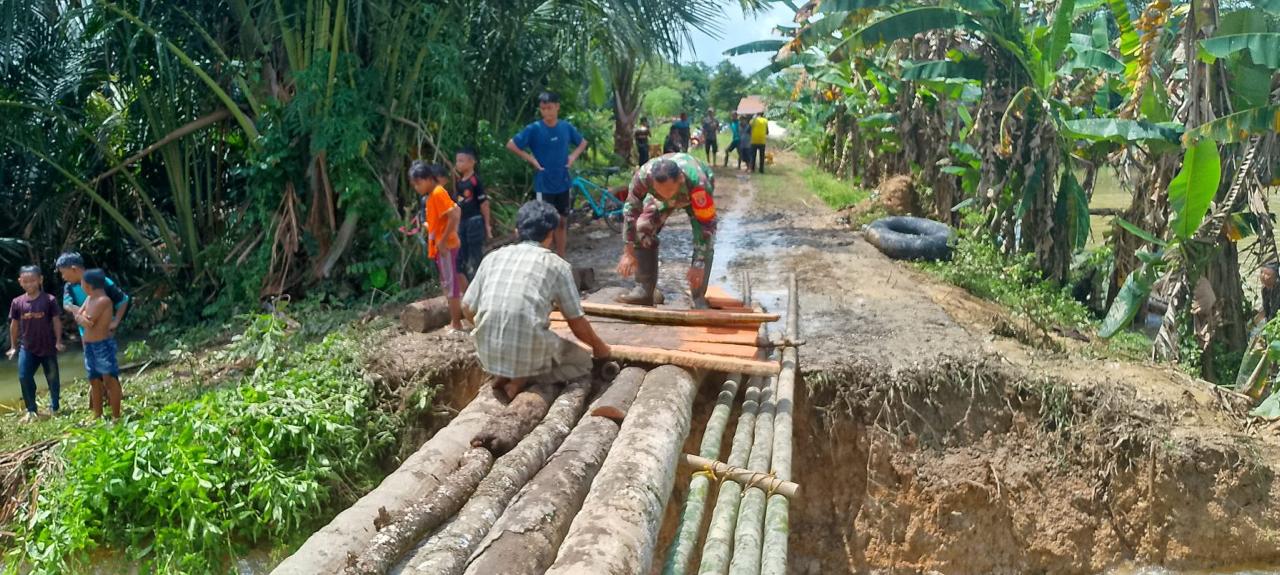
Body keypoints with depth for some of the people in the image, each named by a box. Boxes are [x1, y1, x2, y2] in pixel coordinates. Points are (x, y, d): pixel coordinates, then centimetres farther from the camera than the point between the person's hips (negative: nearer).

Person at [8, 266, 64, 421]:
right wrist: (13, 346, 11)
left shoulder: (49, 300, -9)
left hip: (48, 347, -2)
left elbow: (56, 321, -4)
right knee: (24, 377, -4)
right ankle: (31, 410, 8)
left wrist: (58, 341, -9)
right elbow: (14, 325, 8)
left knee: (52, 378, 8)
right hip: (27, 347, 2)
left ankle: (54, 408, 23)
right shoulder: (17, 302, -1)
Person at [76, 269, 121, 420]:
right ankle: (97, 416, 25)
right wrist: (84, 318, -10)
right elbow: (78, 316, 9)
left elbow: (88, 322, -18)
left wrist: (82, 317, 0)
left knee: (109, 380, -5)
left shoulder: (103, 300, -17)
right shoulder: (89, 298, 11)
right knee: (94, 380, 15)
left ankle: (116, 417, -1)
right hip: (89, 345, 9)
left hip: (103, 345, -9)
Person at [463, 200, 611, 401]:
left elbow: (468, 308, 14)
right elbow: (577, 322, 6)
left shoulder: (493, 257, 12)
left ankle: (502, 375, 9)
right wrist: (599, 346, 26)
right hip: (529, 352, -5)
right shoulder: (557, 264, 3)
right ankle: (522, 380, -1)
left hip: (487, 352, 5)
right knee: (583, 361, 20)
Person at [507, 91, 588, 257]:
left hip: (563, 183, 4)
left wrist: (573, 156, 0)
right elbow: (511, 145, -7)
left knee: (562, 222, 12)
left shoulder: (566, 127, -1)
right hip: (544, 185, -4)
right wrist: (531, 159, -11)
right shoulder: (534, 129, -11)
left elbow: (583, 142, 16)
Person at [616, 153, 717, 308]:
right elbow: (631, 210, -28)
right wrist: (628, 253, -26)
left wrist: (698, 264, -35)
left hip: (694, 195, -2)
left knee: (705, 243, -20)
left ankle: (699, 297, -9)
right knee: (642, 230, -15)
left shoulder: (698, 183, -47)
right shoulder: (644, 175, -41)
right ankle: (644, 290, -6)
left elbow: (706, 224, -38)